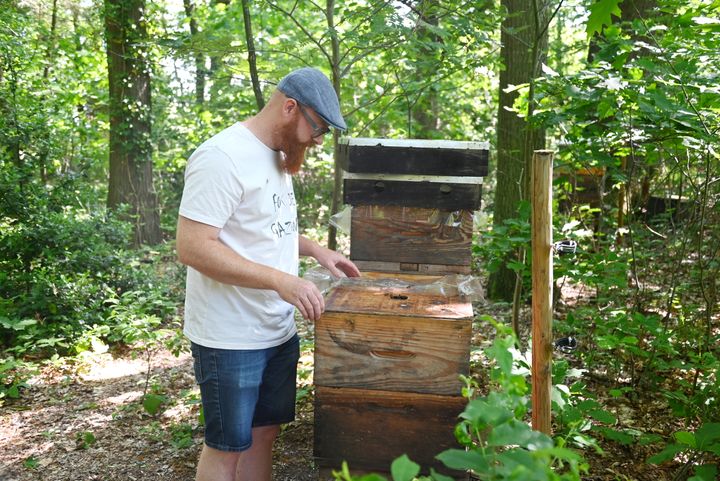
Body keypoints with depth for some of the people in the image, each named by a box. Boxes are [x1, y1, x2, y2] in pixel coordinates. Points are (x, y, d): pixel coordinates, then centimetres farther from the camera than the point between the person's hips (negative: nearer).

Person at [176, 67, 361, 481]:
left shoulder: (278, 157, 10)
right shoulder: (222, 157, -19)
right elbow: (192, 247, -25)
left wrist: (315, 249, 8)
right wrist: (282, 281, -29)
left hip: (280, 333, 9)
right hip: (231, 340, -8)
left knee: (264, 433, 19)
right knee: (227, 448, 7)